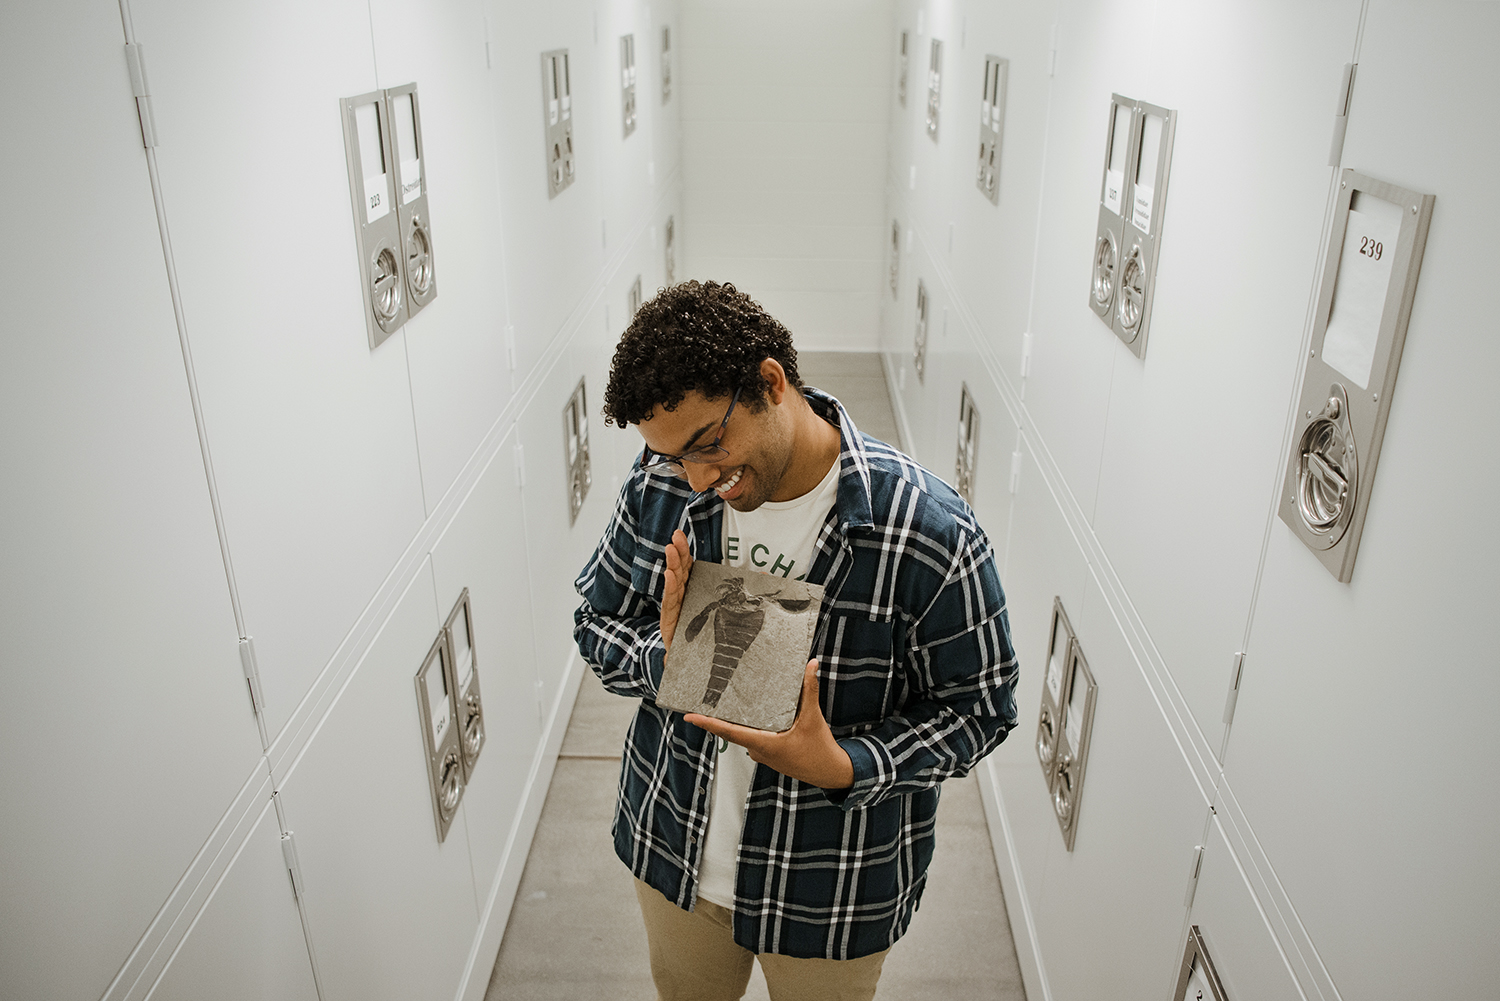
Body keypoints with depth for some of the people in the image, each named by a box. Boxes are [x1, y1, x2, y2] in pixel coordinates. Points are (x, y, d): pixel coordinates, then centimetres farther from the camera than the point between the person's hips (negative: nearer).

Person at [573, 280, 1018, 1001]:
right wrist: (660, 657, -23)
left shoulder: (929, 534, -26)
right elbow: (596, 622, 0)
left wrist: (845, 767, -30)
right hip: (672, 851, 4)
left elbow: (978, 709, -14)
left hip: (833, 888, -3)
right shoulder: (658, 488, -13)